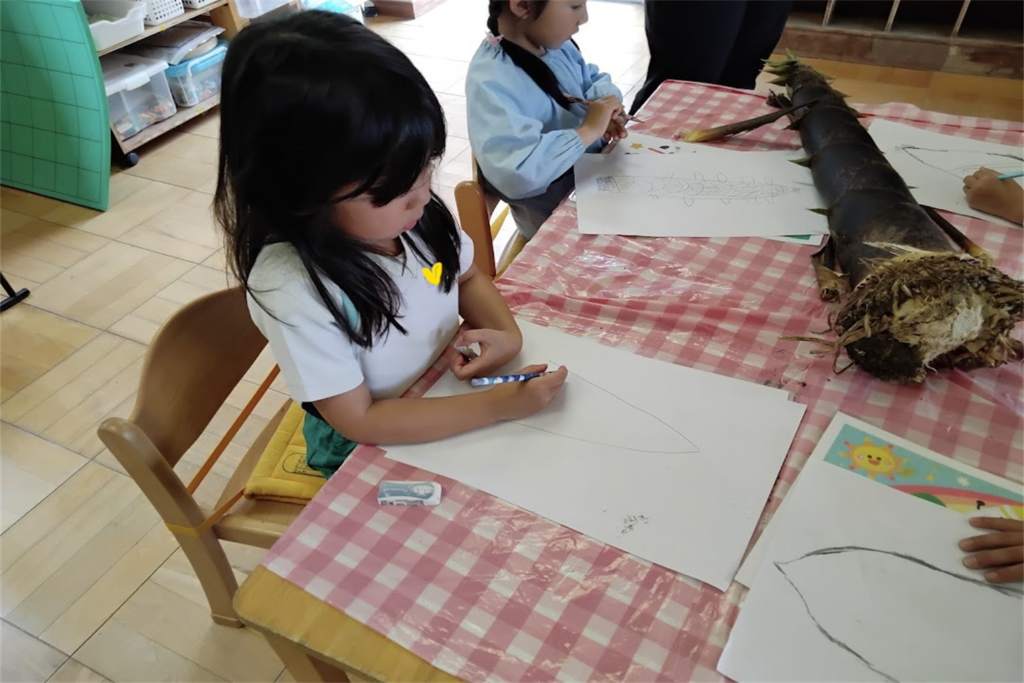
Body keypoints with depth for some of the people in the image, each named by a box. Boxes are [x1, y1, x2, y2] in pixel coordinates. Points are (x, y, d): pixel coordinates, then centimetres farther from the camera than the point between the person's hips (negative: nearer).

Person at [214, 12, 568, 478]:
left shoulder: (410, 211, -16)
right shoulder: (291, 288, -31)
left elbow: (467, 277, 4)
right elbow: (361, 421, -24)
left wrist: (506, 332, -16)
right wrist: (497, 405, -28)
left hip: (450, 393, 6)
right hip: (371, 453, -5)